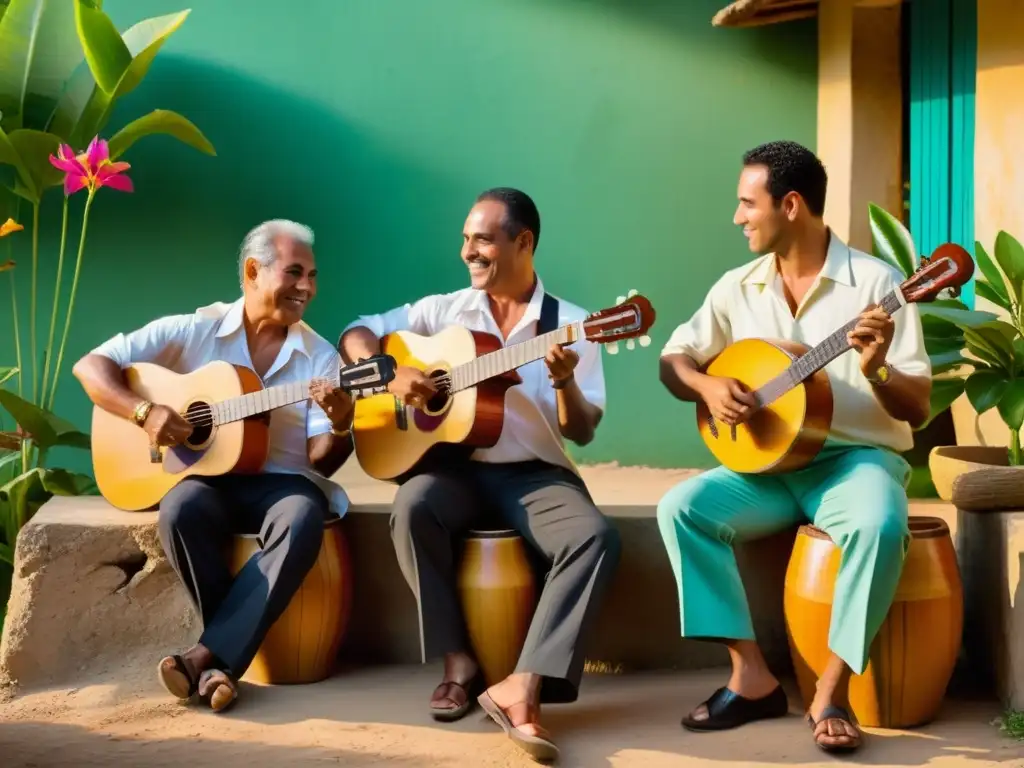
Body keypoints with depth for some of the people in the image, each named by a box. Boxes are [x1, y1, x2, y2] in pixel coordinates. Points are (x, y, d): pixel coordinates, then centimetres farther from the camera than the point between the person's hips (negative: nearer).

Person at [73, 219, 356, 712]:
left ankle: (209, 656, -31)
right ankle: (236, 641, -17)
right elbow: (90, 365, 1)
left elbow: (320, 461, -1)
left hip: (282, 482, 0)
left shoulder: (320, 356, 4)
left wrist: (340, 427, -24)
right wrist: (145, 411, -15)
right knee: (181, 511, -35)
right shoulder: (193, 331, 2)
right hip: (209, 476, 0)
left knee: (303, 522, -34)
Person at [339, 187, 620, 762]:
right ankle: (460, 664, -21)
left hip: (536, 474, -1)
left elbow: (582, 432, -3)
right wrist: (391, 373, -10)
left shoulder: (570, 324, 1)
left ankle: (523, 688, -36)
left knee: (597, 538, -31)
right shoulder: (444, 310, 7)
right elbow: (357, 334, 10)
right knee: (413, 507, -33)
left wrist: (565, 382, -24)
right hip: (458, 464, 1)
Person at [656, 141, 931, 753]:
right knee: (681, 507, -21)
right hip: (767, 462, 4)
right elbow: (674, 359, 12)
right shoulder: (739, 287, 6)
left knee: (880, 524, -37)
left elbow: (918, 410, -9)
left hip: (858, 457, -4)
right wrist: (708, 386, -11)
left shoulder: (877, 283, -9)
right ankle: (753, 676, -16)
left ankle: (832, 692, -22)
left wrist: (875, 370, -30)